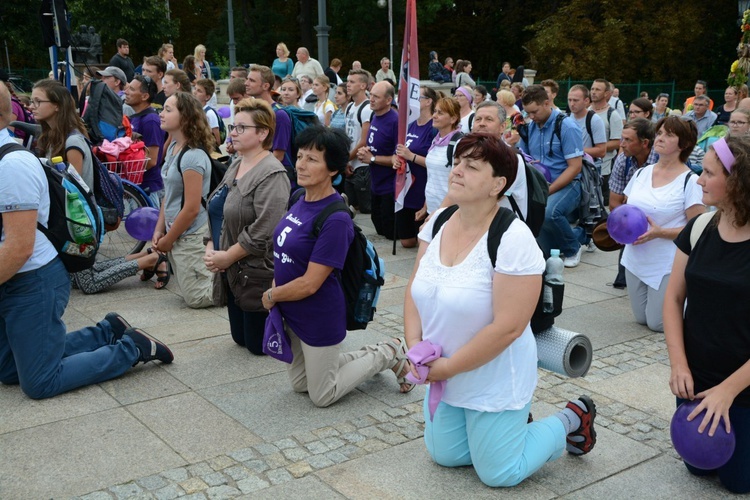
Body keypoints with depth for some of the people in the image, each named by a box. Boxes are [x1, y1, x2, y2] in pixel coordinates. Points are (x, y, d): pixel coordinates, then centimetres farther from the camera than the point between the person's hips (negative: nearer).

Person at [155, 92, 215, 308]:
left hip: (191, 237, -9)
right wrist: (159, 230, 6)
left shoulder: (192, 156, -22)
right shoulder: (172, 148, 7)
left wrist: (168, 240, -13)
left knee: (196, 298, -2)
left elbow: (191, 208, -23)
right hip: (177, 234, 9)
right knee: (191, 291, 17)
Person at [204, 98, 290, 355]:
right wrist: (210, 248, -3)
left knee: (259, 344, 4)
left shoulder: (272, 174, -19)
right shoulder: (235, 166, 10)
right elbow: (217, 214, 12)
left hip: (258, 274, -9)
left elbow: (263, 231, -26)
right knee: (240, 338, 18)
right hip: (233, 273, 9)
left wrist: (228, 256, -18)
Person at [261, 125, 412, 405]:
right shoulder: (300, 201, -1)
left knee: (322, 397, 9)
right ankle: (369, 355, 33)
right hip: (293, 313, 8)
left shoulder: (335, 219, -27)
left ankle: (389, 355, 20)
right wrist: (275, 286, -3)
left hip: (319, 319, -8)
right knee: (299, 383, 23)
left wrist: (271, 296, -11)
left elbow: (309, 283, -25)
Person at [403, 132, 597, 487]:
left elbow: (508, 327, -27)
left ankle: (571, 421, 27)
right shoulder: (438, 222, -4)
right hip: (444, 373, 7)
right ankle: (510, 423, 40)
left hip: (494, 380, -7)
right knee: (444, 456, 18)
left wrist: (448, 368, -19)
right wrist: (414, 346, -10)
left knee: (498, 474, 7)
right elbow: (415, 288, 4)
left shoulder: (512, 238, -26)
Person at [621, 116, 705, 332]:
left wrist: (659, 233, -25)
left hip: (667, 265, -6)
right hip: (636, 260, 6)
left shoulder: (690, 181, -13)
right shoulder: (641, 173, 5)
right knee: (641, 319, 15)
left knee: (658, 323, -1)